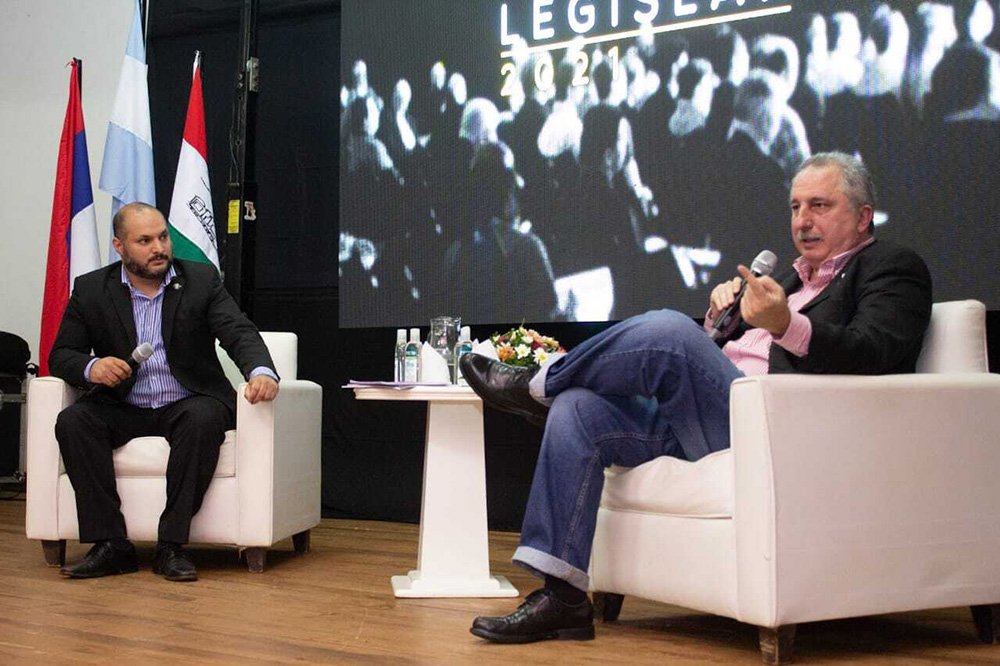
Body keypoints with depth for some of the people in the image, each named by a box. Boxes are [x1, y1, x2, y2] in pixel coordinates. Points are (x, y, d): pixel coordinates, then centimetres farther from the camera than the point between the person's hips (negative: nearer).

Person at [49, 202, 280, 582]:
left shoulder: (201, 280, 0)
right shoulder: (91, 290, 4)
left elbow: (240, 334, -12)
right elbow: (61, 355, 4)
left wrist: (262, 371, -35)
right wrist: (91, 368, -22)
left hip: (187, 405, -2)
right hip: (123, 409, 2)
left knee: (204, 419, -35)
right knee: (72, 422, -26)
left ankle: (171, 546, -29)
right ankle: (110, 544, -23)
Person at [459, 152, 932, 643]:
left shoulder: (892, 268, 6)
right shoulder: (794, 276, 30)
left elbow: (873, 357, -15)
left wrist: (786, 325, -31)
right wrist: (720, 314, 8)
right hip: (706, 423, 9)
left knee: (667, 330, -28)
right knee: (577, 408, -10)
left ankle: (536, 385, -3)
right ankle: (562, 596, -11)